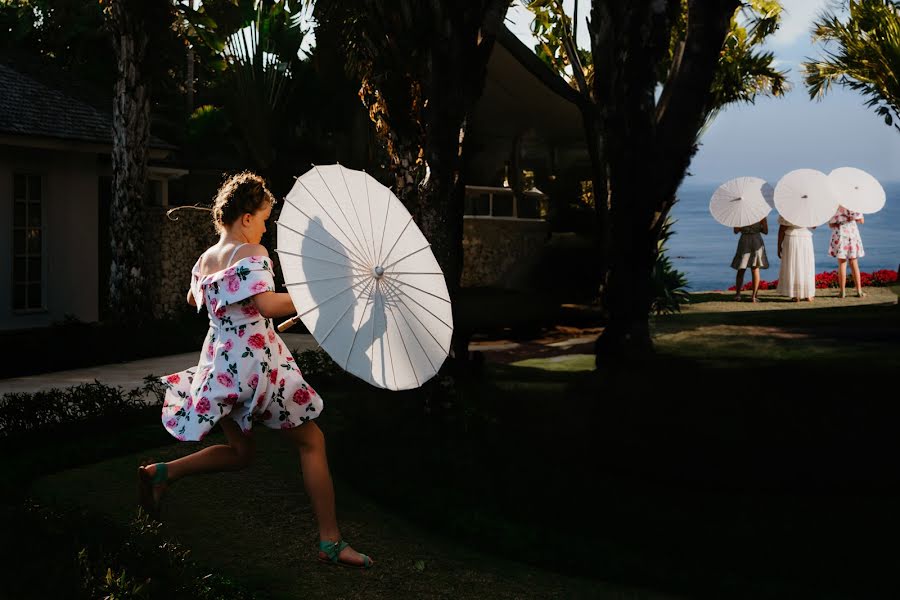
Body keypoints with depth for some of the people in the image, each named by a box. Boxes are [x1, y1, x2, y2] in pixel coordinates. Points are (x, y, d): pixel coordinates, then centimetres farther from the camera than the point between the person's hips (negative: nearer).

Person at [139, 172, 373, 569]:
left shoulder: (205, 260, 10)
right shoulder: (251, 253, -13)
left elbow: (193, 299, 30)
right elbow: (268, 303, -29)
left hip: (221, 365, 8)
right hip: (258, 361, -8)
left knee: (239, 453, 24)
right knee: (311, 442, 4)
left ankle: (162, 473, 10)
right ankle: (331, 542, 4)